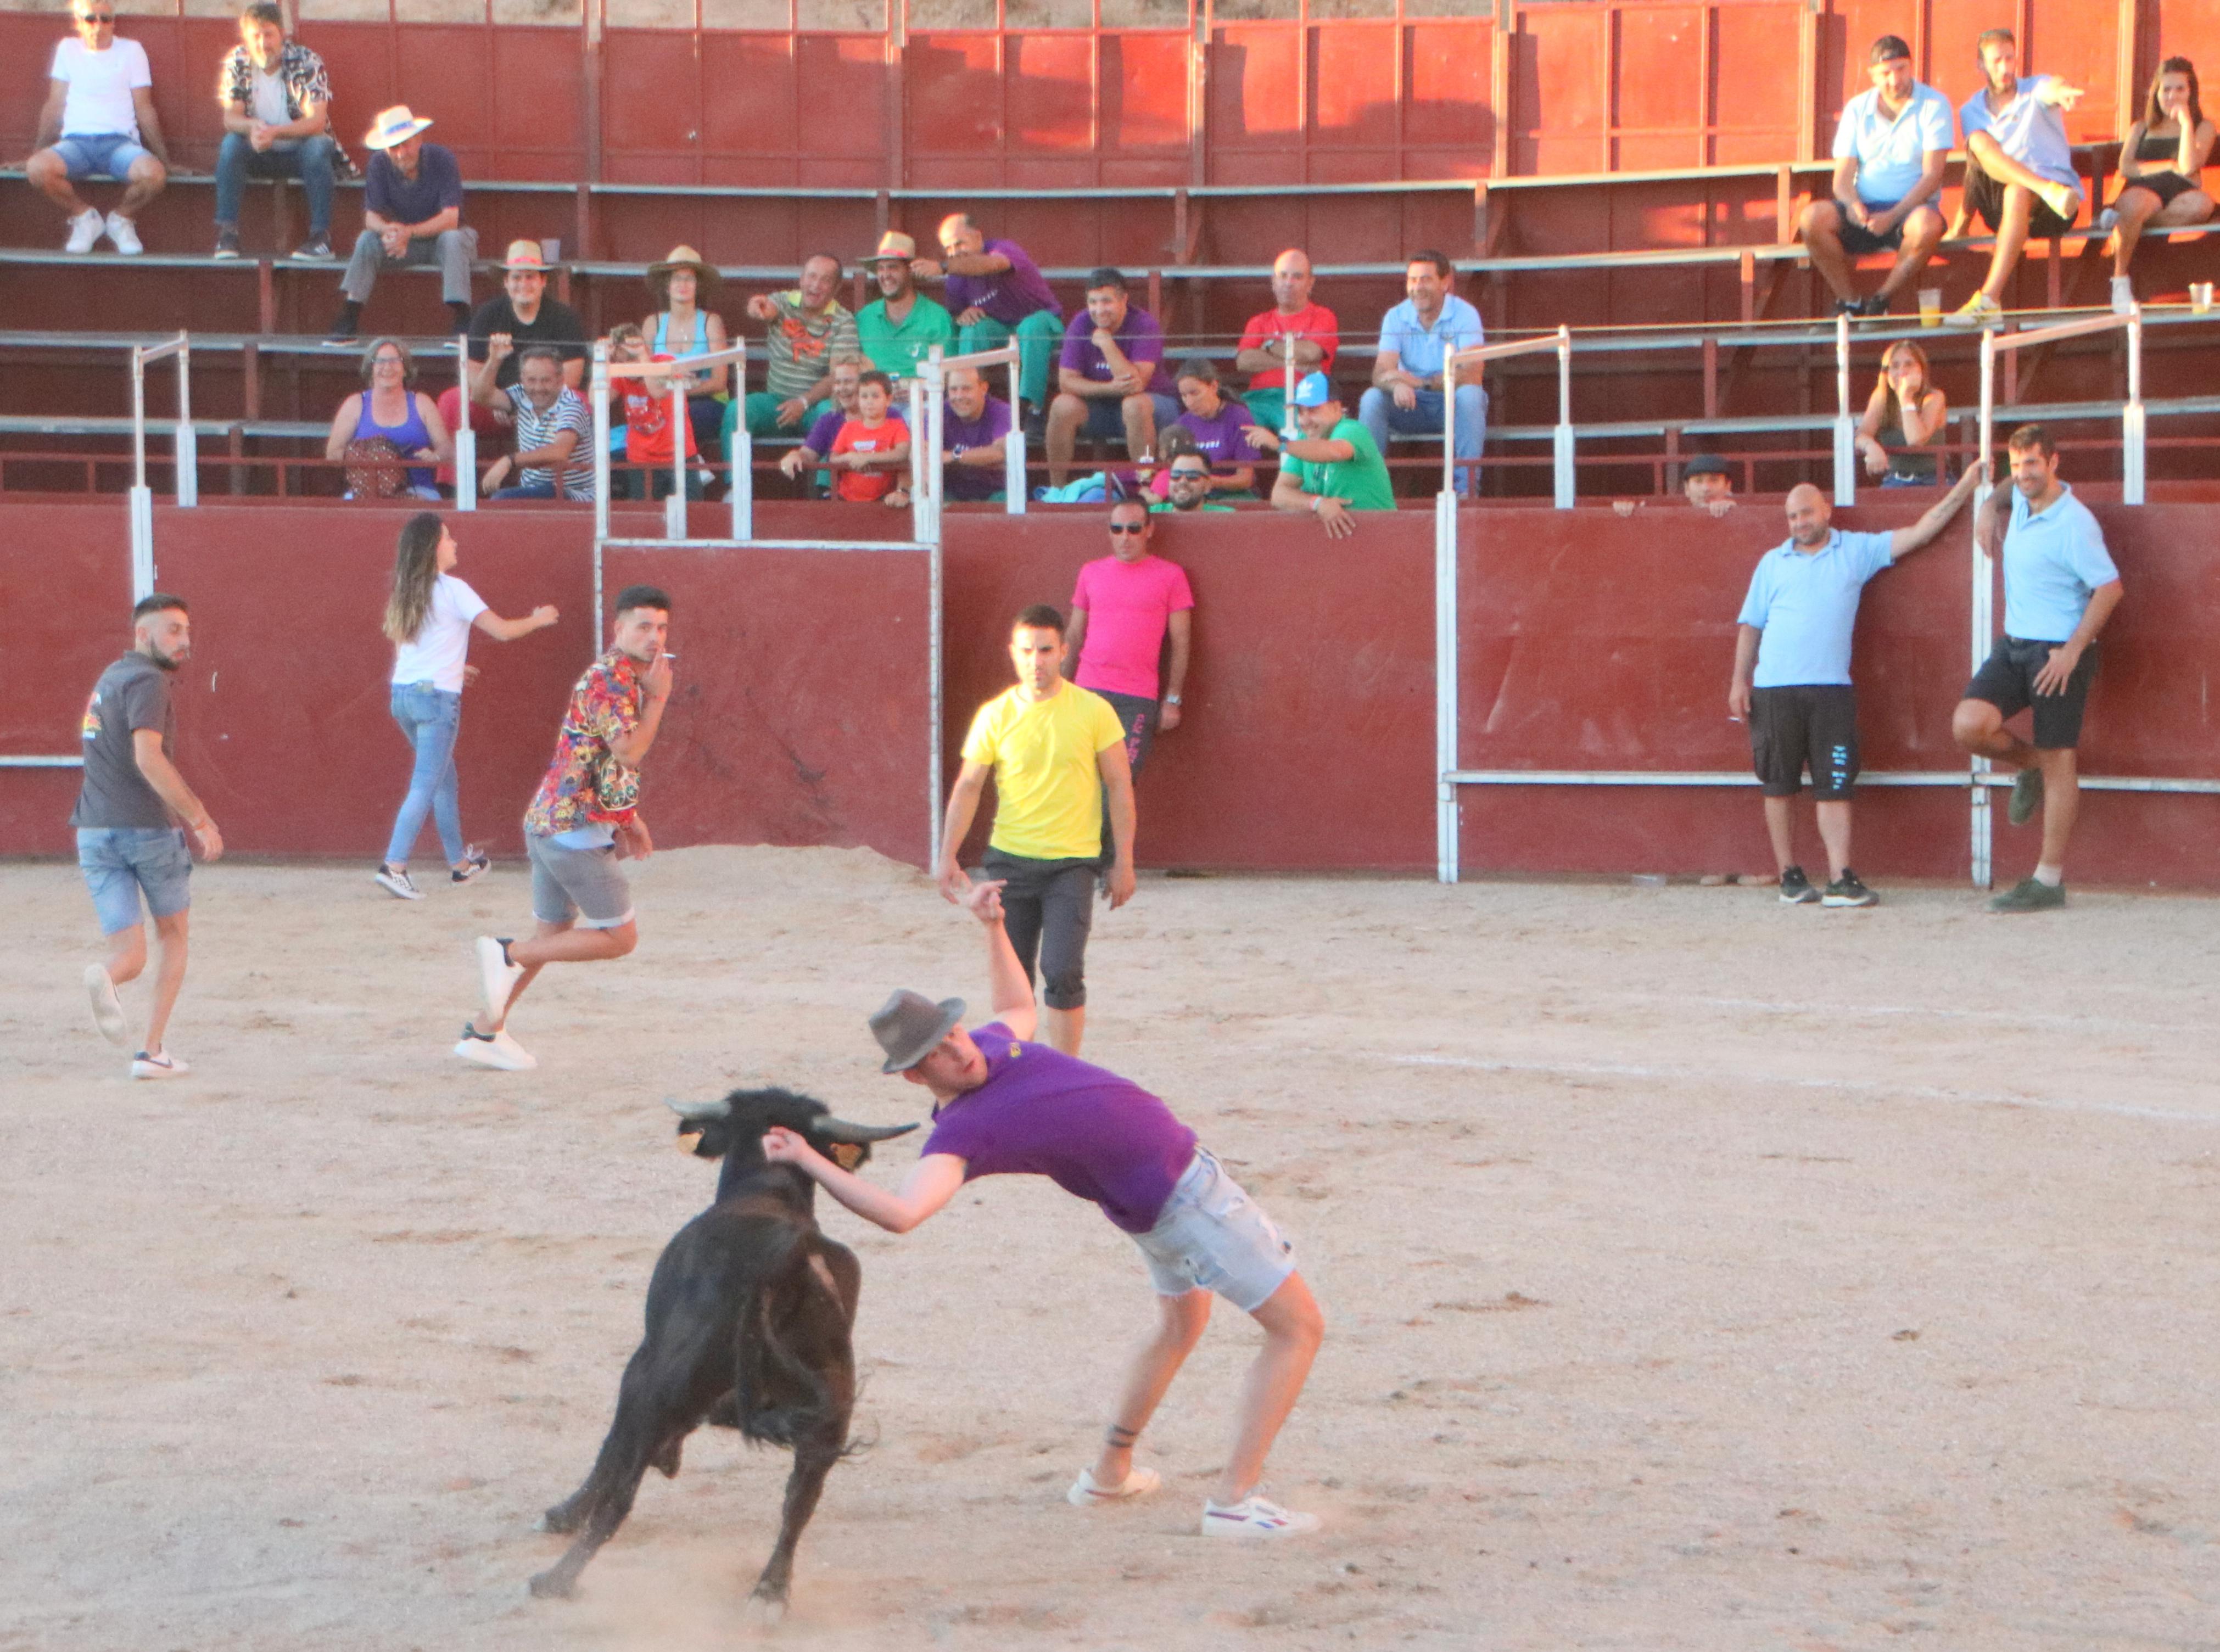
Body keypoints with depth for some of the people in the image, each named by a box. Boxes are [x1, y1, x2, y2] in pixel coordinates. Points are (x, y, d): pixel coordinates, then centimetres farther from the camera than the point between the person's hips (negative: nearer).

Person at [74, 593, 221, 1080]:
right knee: (173, 937, 15)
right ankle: (153, 1051, 5)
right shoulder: (147, 681, -10)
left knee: (130, 955, 3)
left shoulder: (109, 679, 19)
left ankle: (107, 978, -33)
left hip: (95, 831, 6)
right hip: (147, 826, -6)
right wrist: (200, 820, -22)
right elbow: (149, 759, -23)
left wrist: (189, 811, 33)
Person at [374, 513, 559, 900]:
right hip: (436, 697, -7)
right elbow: (502, 631, -12)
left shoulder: (405, 592, 10)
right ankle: (394, 866, -17)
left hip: (402, 694, 7)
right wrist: (538, 620, 7)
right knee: (426, 787, -7)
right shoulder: (452, 590, -10)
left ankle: (460, 862, 28)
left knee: (445, 780, 20)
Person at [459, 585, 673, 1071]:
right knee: (620, 936, -5)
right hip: (576, 827, -10)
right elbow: (629, 752, -26)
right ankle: (508, 953, -5)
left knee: (552, 937, 17)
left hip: (550, 825, 10)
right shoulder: (609, 678, -15)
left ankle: (483, 1030, 22)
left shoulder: (628, 679, 17)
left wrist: (628, 819, 24)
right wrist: (658, 696, -18)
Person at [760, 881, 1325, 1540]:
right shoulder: (958, 1137, -25)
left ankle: (1109, 1473, 39)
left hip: (1182, 1164, 9)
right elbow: (899, 1213, -43)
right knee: (1299, 1327, -6)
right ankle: (1234, 1501, -9)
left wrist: (994, 928, 13)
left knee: (1180, 1323, 31)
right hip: (1183, 1199, -9)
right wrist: (807, 1163, -43)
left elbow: (1019, 1009, 25)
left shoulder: (987, 1045, 0)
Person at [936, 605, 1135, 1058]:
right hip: (1009, 862, 2)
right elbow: (968, 787, 2)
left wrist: (1123, 862, 0)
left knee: (1063, 972, -14)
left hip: (1071, 863, -2)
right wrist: (947, 858, -7)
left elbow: (1120, 787, 2)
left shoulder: (1093, 711, -3)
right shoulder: (995, 715, 0)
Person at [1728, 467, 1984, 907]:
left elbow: (1920, 532, 9)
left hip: (1831, 689, -1)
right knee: (1779, 787, 2)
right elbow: (1750, 625, 14)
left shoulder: (1858, 552, 11)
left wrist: (1964, 487, 4)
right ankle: (1790, 877, 10)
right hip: (1774, 689, 1)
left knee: (1834, 787, -5)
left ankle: (1840, 879, -7)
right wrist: (1739, 681, 6)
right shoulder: (1773, 563, 13)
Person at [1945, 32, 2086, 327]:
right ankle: (2050, 192, -42)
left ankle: (1989, 299, -50)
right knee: (1979, 143, -23)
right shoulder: (1972, 112, 14)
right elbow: (1975, 173, 15)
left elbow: (2053, 89, -23)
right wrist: (1960, 225, 6)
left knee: (2018, 192, -39)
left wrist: (2063, 92, -48)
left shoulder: (2035, 90, 3)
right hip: (1999, 208, 3)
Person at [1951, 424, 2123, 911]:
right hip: (2014, 646, 7)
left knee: (2057, 761, 0)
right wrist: (1992, 504, 13)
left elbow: (2109, 588, -19)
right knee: (1969, 725, -14)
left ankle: (2049, 879, 4)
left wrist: (2073, 650, -22)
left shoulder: (2073, 523, -17)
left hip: (2058, 652, -7)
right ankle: (2029, 767, 17)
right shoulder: (2022, 503, 7)